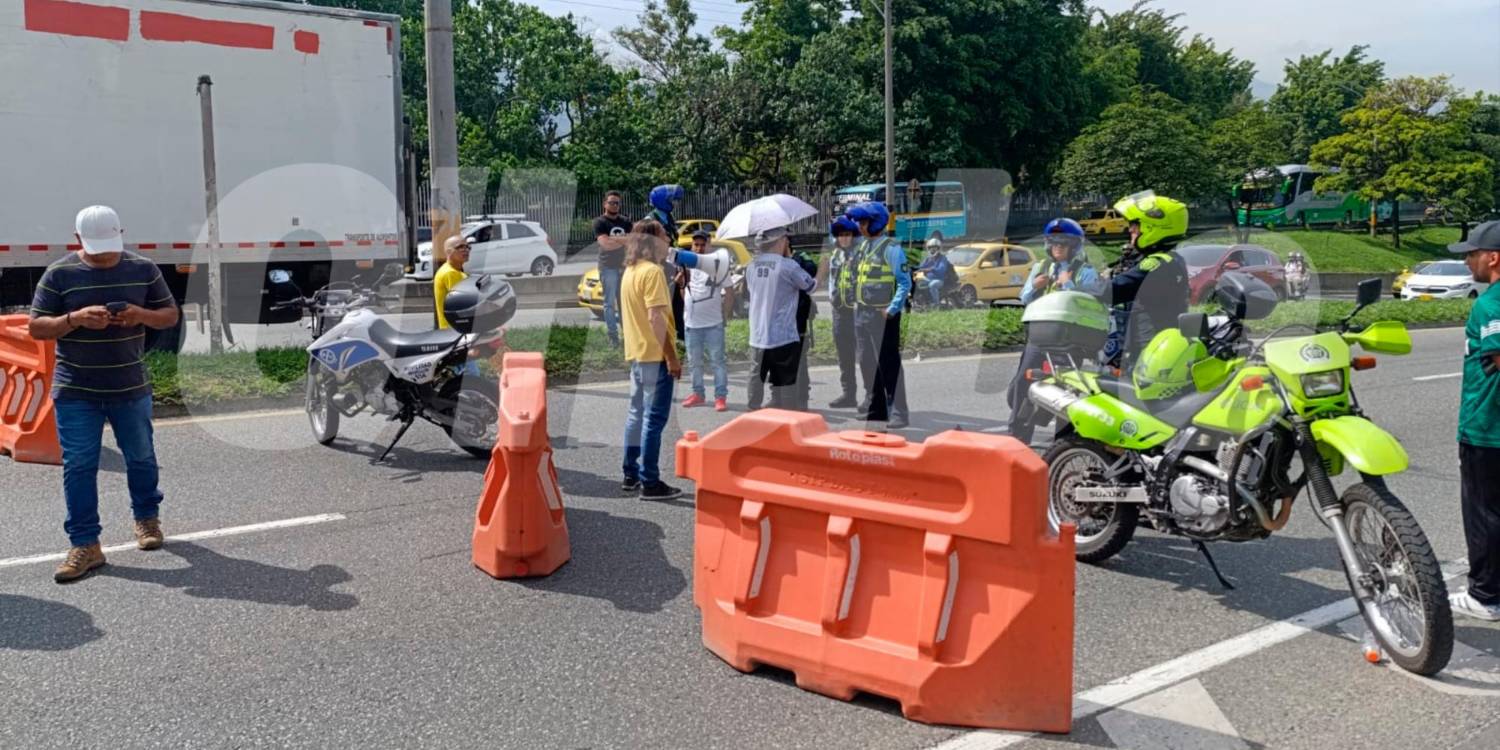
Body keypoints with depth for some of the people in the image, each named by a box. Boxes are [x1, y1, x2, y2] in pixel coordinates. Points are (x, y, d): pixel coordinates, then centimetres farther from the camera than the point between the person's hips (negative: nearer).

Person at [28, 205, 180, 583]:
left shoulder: (143, 269, 1)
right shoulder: (59, 274, -3)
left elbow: (171, 314, 7)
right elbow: (36, 328, -3)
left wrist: (141, 315, -16)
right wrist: (76, 318, -22)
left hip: (131, 389, 2)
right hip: (75, 393, -1)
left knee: (141, 457, 14)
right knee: (78, 466, -2)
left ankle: (147, 517, 36)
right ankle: (85, 544, 5)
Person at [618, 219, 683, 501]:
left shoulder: (630, 271, 13)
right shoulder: (652, 271, -15)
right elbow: (656, 317, -21)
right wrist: (672, 356, -19)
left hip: (636, 353, 9)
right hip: (655, 355, -9)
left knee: (637, 414, 15)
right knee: (654, 419, -4)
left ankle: (631, 475, 22)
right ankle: (650, 483, 0)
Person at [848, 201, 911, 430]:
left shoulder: (891, 248, -11)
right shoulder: (864, 246, 14)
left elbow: (905, 283, -13)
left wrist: (892, 309, -19)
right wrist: (857, 304, 15)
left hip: (883, 315, -8)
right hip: (862, 313, 8)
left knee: (889, 364, -7)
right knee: (867, 362, 12)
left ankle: (897, 413, -3)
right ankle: (875, 408, 23)